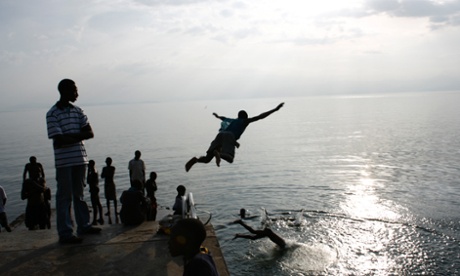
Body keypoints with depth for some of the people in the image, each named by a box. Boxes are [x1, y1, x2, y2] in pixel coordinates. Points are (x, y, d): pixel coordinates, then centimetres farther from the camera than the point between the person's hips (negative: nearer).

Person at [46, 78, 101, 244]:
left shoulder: (78, 111, 10)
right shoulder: (52, 114, -8)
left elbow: (90, 133, 1)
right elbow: (59, 140, -16)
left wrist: (69, 137, -12)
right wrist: (78, 136, -6)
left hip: (80, 158, 6)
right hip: (64, 161, -6)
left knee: (79, 194, 15)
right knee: (65, 196, -1)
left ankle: (84, 226, 25)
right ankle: (65, 233, 6)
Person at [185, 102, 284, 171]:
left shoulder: (229, 120, 38)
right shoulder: (245, 121, 22)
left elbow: (222, 118, 61)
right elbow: (259, 117, 13)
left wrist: (217, 116, 86)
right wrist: (275, 109, 14)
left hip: (220, 135, 5)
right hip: (229, 136, -5)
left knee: (207, 158, 5)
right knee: (229, 158, -21)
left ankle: (196, 160, -23)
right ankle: (218, 153, -50)